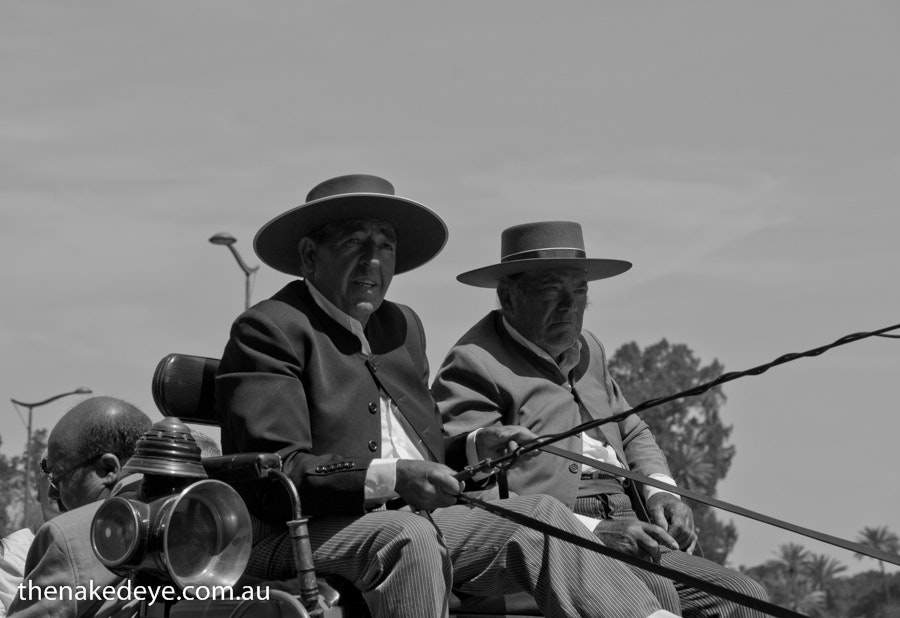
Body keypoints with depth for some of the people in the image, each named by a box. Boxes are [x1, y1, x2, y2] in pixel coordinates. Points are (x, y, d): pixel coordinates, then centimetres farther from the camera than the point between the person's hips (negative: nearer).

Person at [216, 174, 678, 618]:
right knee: (409, 538, -35)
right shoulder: (268, 330, -6)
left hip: (410, 523, 8)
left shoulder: (401, 326, 22)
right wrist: (389, 479, -27)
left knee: (540, 517, -4)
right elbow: (274, 473, -17)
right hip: (302, 535, -8)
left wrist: (474, 448, 6)